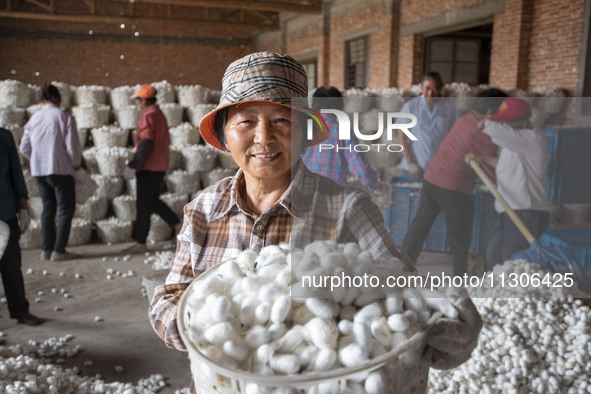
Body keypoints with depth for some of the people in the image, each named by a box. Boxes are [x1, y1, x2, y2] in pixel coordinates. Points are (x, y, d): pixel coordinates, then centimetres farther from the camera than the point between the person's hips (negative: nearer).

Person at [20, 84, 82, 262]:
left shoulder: (34, 118, 6)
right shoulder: (64, 117, -10)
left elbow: (24, 148, 8)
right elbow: (72, 146, -13)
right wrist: (76, 163, 3)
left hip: (39, 170, 6)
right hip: (60, 169, -6)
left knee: (48, 208, 15)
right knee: (66, 209, 3)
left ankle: (47, 249, 19)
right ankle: (59, 250, 1)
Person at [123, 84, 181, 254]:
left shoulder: (148, 115, -14)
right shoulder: (159, 114, 15)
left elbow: (146, 143, -22)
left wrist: (136, 162, -17)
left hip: (149, 168, -10)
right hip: (160, 166, 10)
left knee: (143, 205, -2)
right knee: (153, 201, 19)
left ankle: (141, 243, 4)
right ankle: (178, 225, 15)